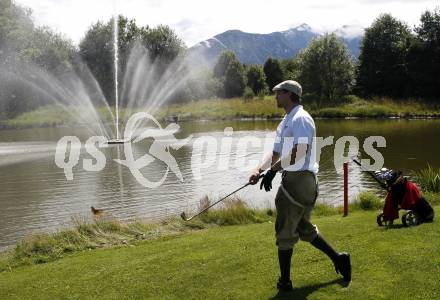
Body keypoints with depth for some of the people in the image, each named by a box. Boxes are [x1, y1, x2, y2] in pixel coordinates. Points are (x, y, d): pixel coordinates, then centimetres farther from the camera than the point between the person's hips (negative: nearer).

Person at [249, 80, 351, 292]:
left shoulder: (300, 118, -13)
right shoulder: (286, 121, 19)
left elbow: (300, 151, -25)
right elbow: (277, 153, 20)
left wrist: (273, 170, -24)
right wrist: (259, 170, 6)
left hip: (299, 180, -10)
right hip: (294, 179, 10)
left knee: (285, 232, -2)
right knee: (303, 228, 19)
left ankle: (285, 281, 7)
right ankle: (338, 259, 26)